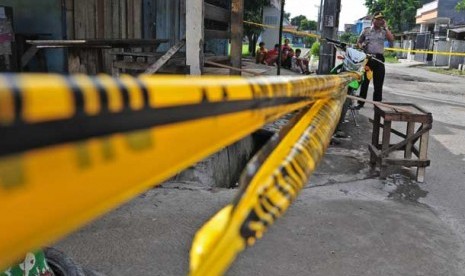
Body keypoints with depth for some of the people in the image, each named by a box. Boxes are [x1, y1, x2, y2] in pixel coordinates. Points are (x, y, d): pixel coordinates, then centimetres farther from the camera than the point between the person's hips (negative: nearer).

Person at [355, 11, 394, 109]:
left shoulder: (384, 31, 9)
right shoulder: (366, 30, 7)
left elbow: (391, 39, -8)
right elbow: (359, 42, 14)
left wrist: (385, 27, -4)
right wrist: (361, 46, -9)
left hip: (379, 58, 1)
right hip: (368, 57, -1)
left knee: (378, 83, 3)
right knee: (364, 81, 2)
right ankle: (360, 103, 10)